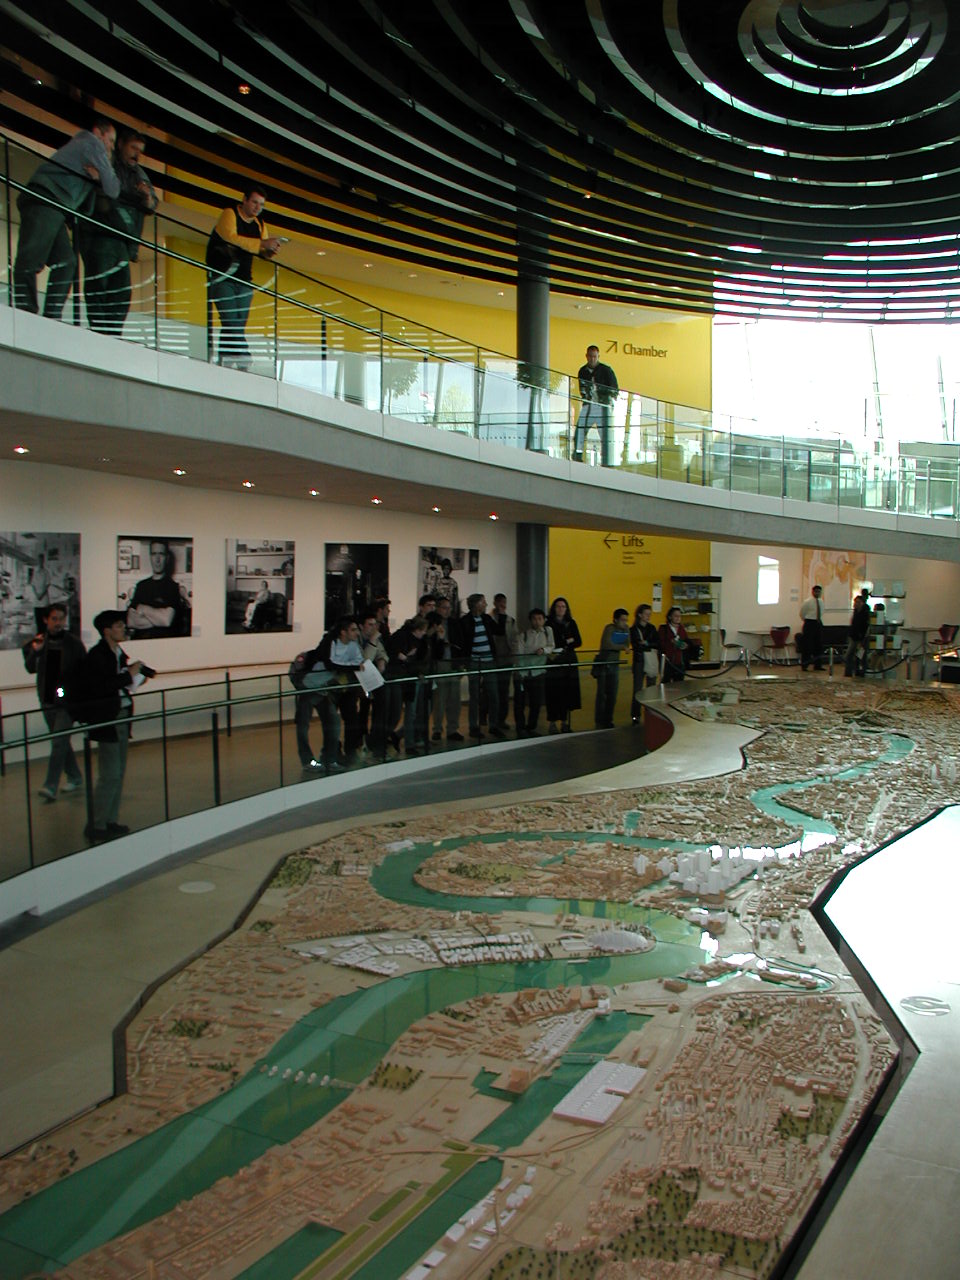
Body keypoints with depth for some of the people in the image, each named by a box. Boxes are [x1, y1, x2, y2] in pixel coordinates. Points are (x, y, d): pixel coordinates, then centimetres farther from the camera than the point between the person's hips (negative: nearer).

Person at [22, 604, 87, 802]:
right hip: (48, 700, 4)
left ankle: (50, 786, -12)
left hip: (68, 700, -4)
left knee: (59, 742, -12)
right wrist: (34, 651, -17)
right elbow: (30, 668, 0)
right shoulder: (38, 643, 6)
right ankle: (75, 777, 28)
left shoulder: (74, 644, -3)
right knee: (61, 742, 14)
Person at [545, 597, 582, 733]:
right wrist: (568, 641, -9)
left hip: (569, 661, 4)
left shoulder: (571, 623, 11)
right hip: (554, 661, -4)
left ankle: (564, 721, 10)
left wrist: (563, 644, -7)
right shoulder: (549, 623, -1)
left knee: (567, 692, 3)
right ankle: (552, 722, 0)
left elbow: (578, 642, 9)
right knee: (554, 693, -6)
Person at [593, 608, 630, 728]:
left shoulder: (624, 629, 5)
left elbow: (627, 644, -4)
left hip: (614, 665, 6)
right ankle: (599, 722, 5)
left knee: (612, 694, 7)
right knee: (602, 694, -2)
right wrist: (622, 647, -19)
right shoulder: (610, 628, -15)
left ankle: (608, 721, 18)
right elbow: (607, 644, -28)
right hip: (603, 664, -6)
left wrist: (627, 630, -12)